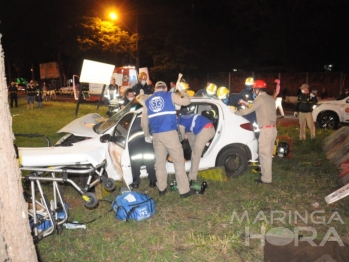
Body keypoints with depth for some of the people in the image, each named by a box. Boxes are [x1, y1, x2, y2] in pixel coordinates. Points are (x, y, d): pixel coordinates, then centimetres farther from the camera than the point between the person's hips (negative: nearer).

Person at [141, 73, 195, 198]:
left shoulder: (148, 101, 16)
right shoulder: (170, 95, 5)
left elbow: (144, 123, 17)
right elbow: (187, 101, 13)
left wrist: (147, 136, 31)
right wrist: (181, 90, 28)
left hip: (156, 135, 4)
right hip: (170, 133, -4)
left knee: (160, 162, 16)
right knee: (179, 162, 3)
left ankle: (161, 189, 25)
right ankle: (184, 190, 7)